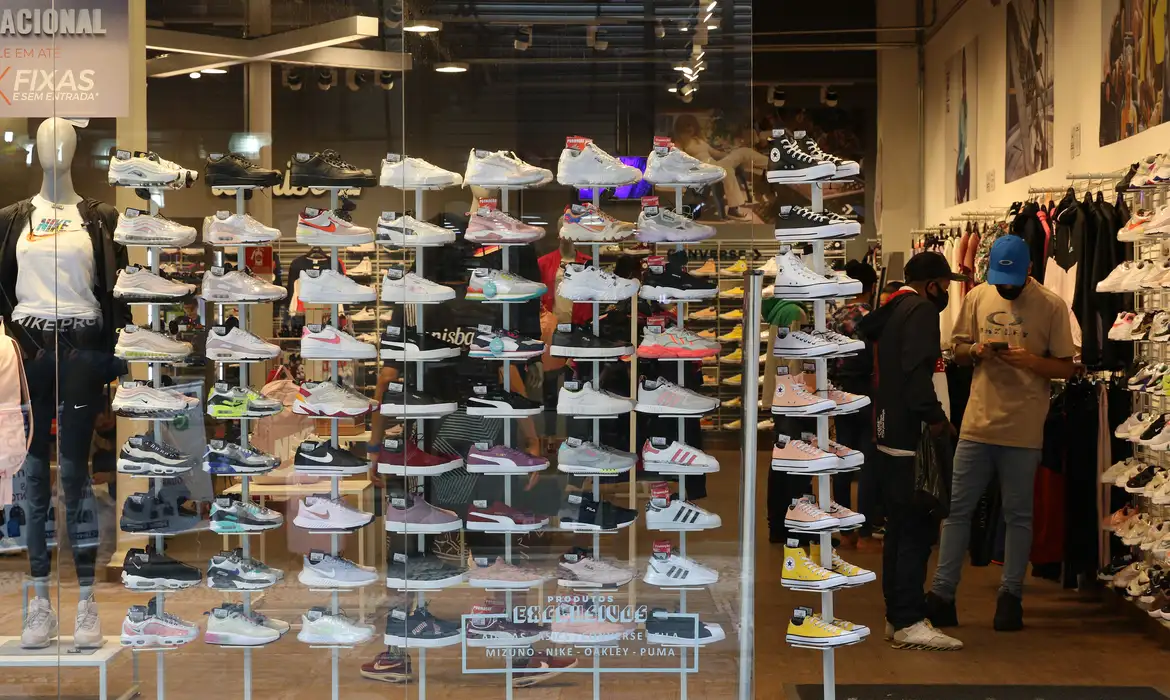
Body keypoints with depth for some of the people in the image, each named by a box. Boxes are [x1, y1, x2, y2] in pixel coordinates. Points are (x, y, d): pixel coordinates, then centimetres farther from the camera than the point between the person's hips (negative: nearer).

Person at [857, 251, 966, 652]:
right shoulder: (921, 310, -9)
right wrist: (935, 417, -24)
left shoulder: (891, 311, 19)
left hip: (887, 437, 10)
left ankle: (896, 617, 19)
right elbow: (916, 371, -22)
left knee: (900, 528, 14)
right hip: (909, 437, -10)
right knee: (917, 528, -9)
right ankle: (909, 622, -11)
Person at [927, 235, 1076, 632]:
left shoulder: (1051, 306, -6)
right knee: (957, 509, 5)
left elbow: (1066, 368, -4)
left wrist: (1031, 360, -21)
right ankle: (942, 593, 12)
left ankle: (1011, 594, 20)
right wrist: (977, 351, -11)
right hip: (977, 422, 3)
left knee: (1018, 515, 8)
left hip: (1024, 430, -3)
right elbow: (958, 352, 11)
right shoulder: (977, 297, 3)